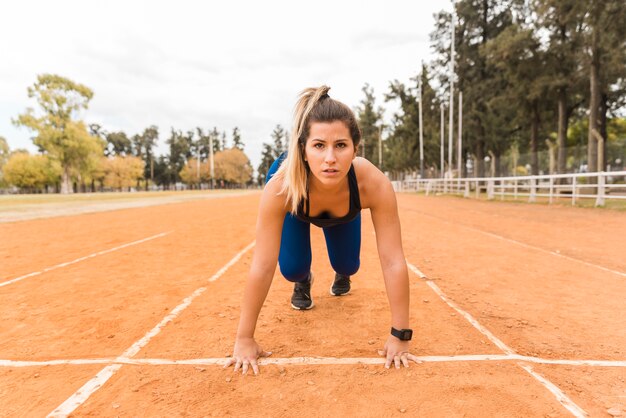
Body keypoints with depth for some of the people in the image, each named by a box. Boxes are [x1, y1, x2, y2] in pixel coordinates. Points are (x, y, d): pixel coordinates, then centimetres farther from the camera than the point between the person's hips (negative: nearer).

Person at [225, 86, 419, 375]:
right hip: (296, 200, -1)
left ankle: (342, 275, 41)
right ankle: (303, 282, 27)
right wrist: (244, 339, -32)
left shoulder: (374, 183, -44)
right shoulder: (282, 184, -46)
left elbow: (393, 262, -38)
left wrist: (399, 336, -32)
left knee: (347, 265, 1)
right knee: (292, 268, -11)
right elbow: (262, 266, -40)